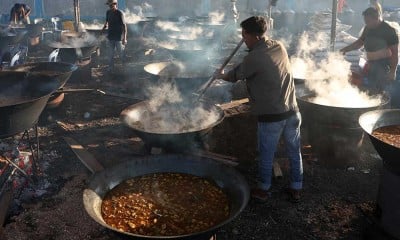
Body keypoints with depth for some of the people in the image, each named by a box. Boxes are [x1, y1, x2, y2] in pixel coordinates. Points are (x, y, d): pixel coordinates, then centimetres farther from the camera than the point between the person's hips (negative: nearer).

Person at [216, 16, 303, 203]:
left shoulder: (253, 58, -16)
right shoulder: (280, 47, 3)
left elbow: (235, 76, 2)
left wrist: (220, 76, 21)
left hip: (270, 117, -6)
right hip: (292, 112, 6)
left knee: (266, 156, 13)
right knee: (294, 152, 17)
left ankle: (264, 189, 30)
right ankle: (296, 189, 31)